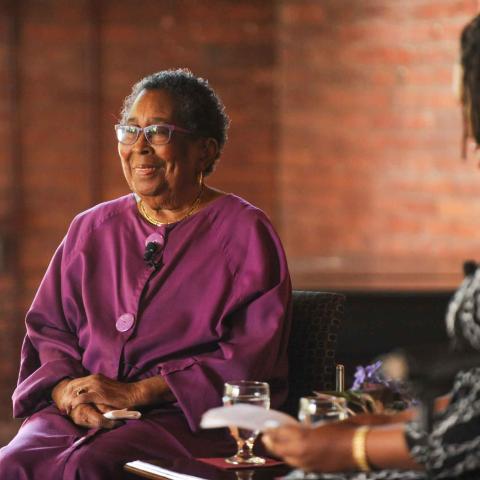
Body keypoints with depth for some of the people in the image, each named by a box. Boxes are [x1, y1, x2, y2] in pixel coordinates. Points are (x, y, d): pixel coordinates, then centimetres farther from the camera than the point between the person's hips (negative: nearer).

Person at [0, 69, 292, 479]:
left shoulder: (244, 232, 3)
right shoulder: (91, 228, 20)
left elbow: (250, 358, -6)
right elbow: (48, 328, 17)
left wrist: (138, 392, -12)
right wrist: (67, 392, -6)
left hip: (192, 418, -4)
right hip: (80, 413, 5)